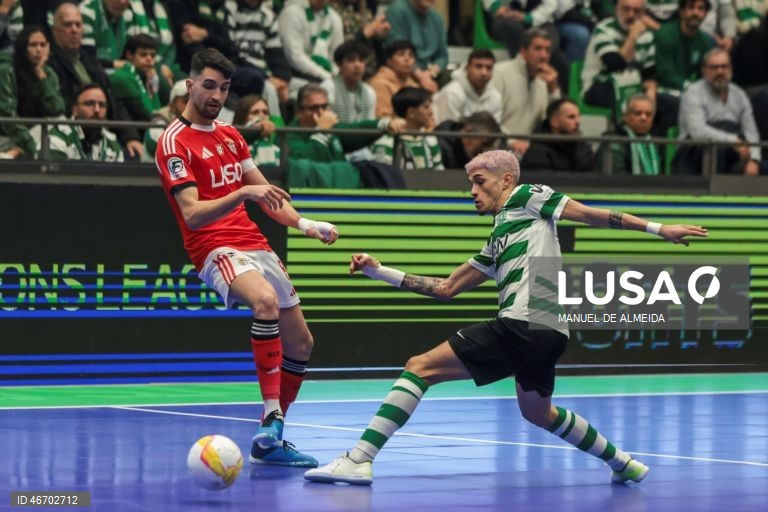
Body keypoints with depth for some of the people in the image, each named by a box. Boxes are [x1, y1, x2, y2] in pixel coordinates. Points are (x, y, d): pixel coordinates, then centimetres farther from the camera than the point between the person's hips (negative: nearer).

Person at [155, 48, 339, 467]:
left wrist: (304, 223, 4)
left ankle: (269, 442, 18)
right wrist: (243, 192, -32)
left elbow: (266, 194, 22)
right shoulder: (174, 142, -8)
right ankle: (271, 420, -39)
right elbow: (192, 214, -19)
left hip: (256, 244, 8)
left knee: (300, 343, 7)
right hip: (216, 250, -8)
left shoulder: (230, 136, 17)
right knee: (266, 301, -37)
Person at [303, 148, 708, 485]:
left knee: (420, 367, -9)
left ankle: (360, 460, -16)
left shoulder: (527, 197, 8)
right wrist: (378, 271, 28)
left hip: (524, 326, -9)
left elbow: (591, 214, 4)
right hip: (546, 333, 9)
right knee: (538, 413, 31)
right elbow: (446, 288, 30)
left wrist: (657, 228, -2)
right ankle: (623, 463, 39)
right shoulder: (496, 244, 29)